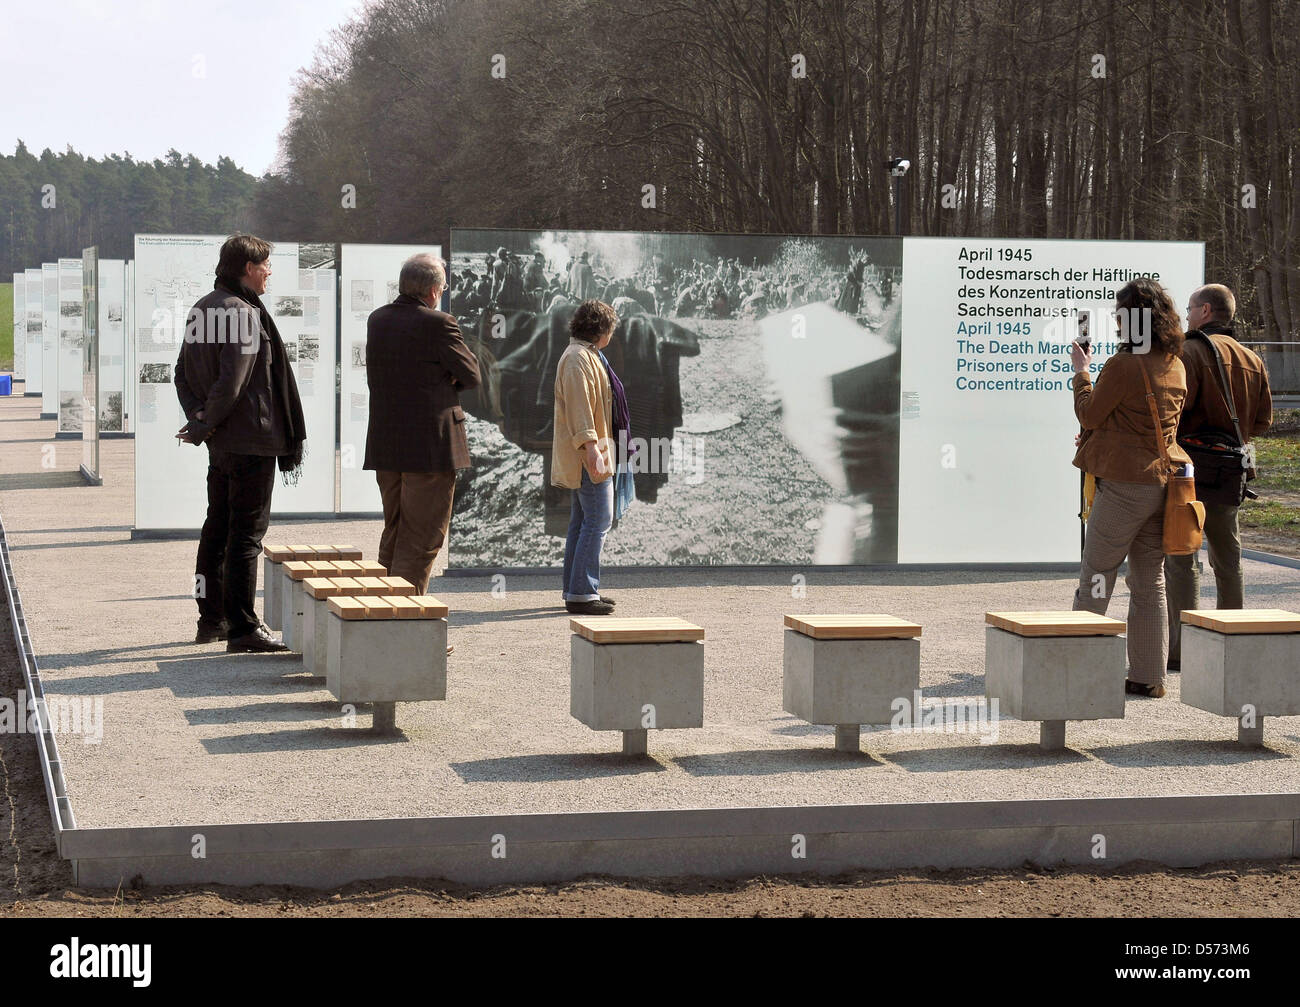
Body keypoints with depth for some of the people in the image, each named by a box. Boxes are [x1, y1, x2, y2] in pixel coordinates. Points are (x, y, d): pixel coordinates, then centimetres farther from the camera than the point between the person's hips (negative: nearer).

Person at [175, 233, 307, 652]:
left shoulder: (200, 310, 12)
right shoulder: (244, 313, -17)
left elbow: (183, 373, 12)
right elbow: (232, 382, -22)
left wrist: (198, 417, 1)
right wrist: (204, 427, -11)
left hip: (221, 443, 9)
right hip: (251, 439, -9)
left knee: (216, 528, 16)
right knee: (246, 534, -5)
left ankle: (211, 619, 24)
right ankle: (243, 629, -3)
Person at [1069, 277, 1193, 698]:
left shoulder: (1122, 366, -16)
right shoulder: (1176, 367, 8)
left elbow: (1089, 415, -5)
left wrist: (1081, 372, 10)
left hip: (1124, 485, -7)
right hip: (1163, 484, 7)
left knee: (1096, 577, 3)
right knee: (1150, 582, 11)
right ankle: (1149, 675, 13)